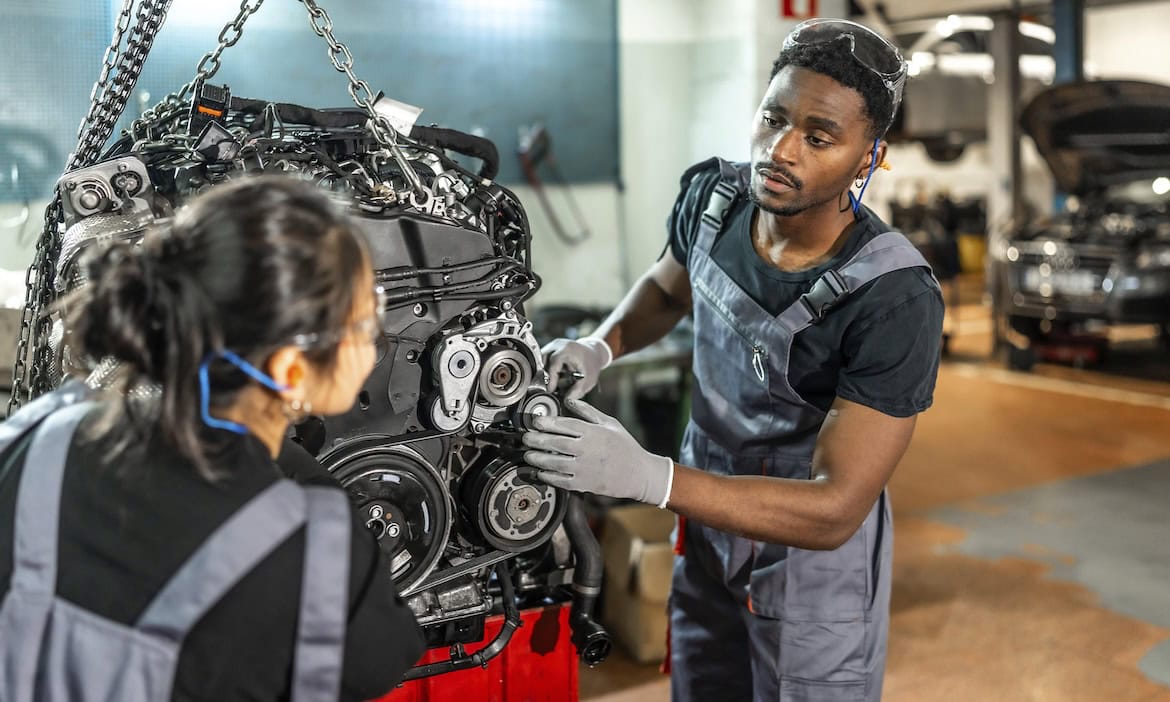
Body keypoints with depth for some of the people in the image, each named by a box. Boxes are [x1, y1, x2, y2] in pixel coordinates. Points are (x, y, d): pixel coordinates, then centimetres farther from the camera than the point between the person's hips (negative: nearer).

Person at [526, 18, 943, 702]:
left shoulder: (898, 300, -31)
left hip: (816, 559, -5)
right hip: (706, 527, 6)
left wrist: (649, 477, -42)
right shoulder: (711, 195, -12)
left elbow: (834, 511, -31)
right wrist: (598, 348, -10)